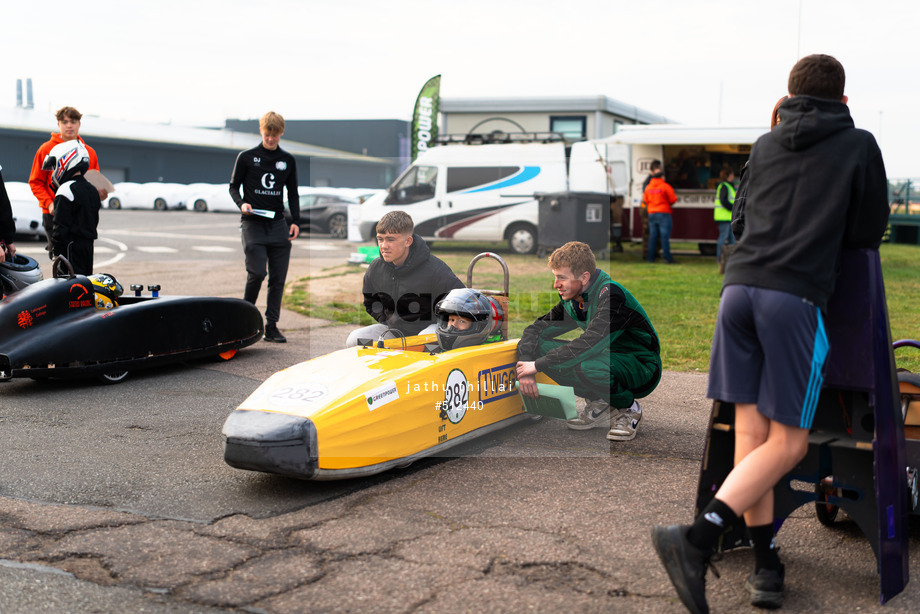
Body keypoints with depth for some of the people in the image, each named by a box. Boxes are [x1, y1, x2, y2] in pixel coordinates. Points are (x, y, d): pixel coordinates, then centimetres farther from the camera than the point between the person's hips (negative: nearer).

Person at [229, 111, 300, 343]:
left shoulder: (288, 161, 12)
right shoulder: (246, 157, 3)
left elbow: (293, 194, 17)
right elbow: (233, 186, 8)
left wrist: (296, 221, 5)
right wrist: (241, 204, -12)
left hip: (278, 224, 3)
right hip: (253, 223, -3)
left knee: (278, 278, 0)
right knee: (257, 273, -14)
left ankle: (271, 326, 7)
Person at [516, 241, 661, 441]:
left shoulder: (611, 294, -25)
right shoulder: (572, 300, 0)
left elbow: (591, 343, -35)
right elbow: (536, 329, 5)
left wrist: (538, 365, -30)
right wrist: (525, 367, -14)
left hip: (641, 368, -7)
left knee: (584, 366, -38)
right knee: (539, 345, -10)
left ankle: (628, 408, -8)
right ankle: (600, 404, 2)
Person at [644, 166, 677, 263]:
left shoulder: (648, 187, 7)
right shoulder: (666, 186, -10)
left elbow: (645, 200, 14)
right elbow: (673, 200, -8)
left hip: (651, 214, 5)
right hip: (663, 214, -5)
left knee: (652, 236, 8)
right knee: (665, 236, -4)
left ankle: (651, 257, 6)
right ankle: (667, 257, -6)